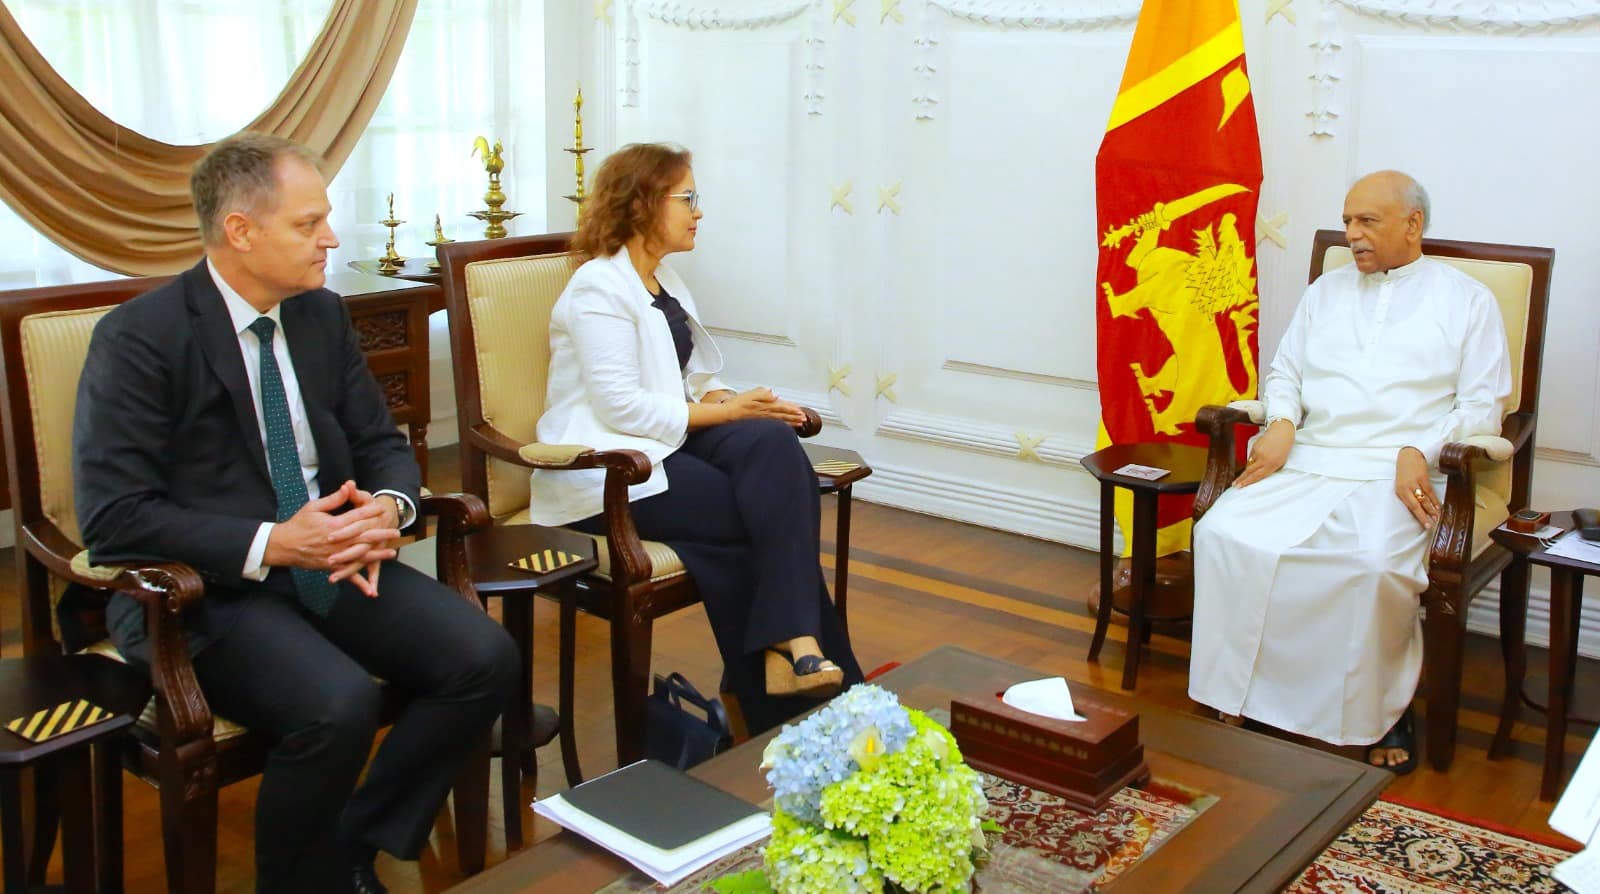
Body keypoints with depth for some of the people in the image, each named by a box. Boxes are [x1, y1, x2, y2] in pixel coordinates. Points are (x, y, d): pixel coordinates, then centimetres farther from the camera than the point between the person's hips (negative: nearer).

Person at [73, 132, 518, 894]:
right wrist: (269, 545, -24)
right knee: (338, 704, -32)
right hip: (205, 588, -6)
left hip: (332, 562, 6)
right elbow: (114, 518, -16)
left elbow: (381, 442, 13)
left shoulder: (322, 314, 7)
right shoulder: (138, 339, -11)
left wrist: (389, 508, -11)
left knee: (485, 660, -16)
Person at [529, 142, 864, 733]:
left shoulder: (664, 283, 19)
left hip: (669, 439, 8)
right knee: (765, 511, -23)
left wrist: (722, 397, -3)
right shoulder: (599, 287, -9)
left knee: (774, 445, -23)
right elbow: (620, 406, -19)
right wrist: (722, 412, -15)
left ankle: (790, 644, -32)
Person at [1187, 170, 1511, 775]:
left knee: (1376, 563, -35)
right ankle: (1238, 698, -16)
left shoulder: (1466, 300, 10)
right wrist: (1282, 423, -3)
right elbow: (1284, 372, 20)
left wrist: (1419, 450, -14)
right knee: (1224, 534, -25)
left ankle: (1385, 711, -12)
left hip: (1397, 473, -3)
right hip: (1305, 460, 4)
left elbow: (1483, 405, 3)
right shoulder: (1326, 290, 23)